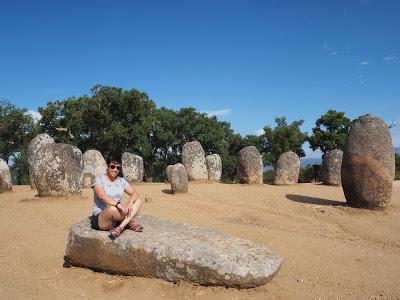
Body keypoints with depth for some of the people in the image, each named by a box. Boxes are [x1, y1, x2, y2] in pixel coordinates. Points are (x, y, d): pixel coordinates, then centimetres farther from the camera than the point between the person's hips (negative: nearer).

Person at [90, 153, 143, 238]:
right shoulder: (99, 181, -8)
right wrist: (118, 205, -41)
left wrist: (130, 203, -21)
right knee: (112, 209, -39)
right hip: (99, 219, -6)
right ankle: (129, 223, -12)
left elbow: (135, 194, 1)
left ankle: (120, 227, -27)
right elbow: (102, 196, -27)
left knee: (137, 201, -11)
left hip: (117, 219, 6)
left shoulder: (121, 181, 8)